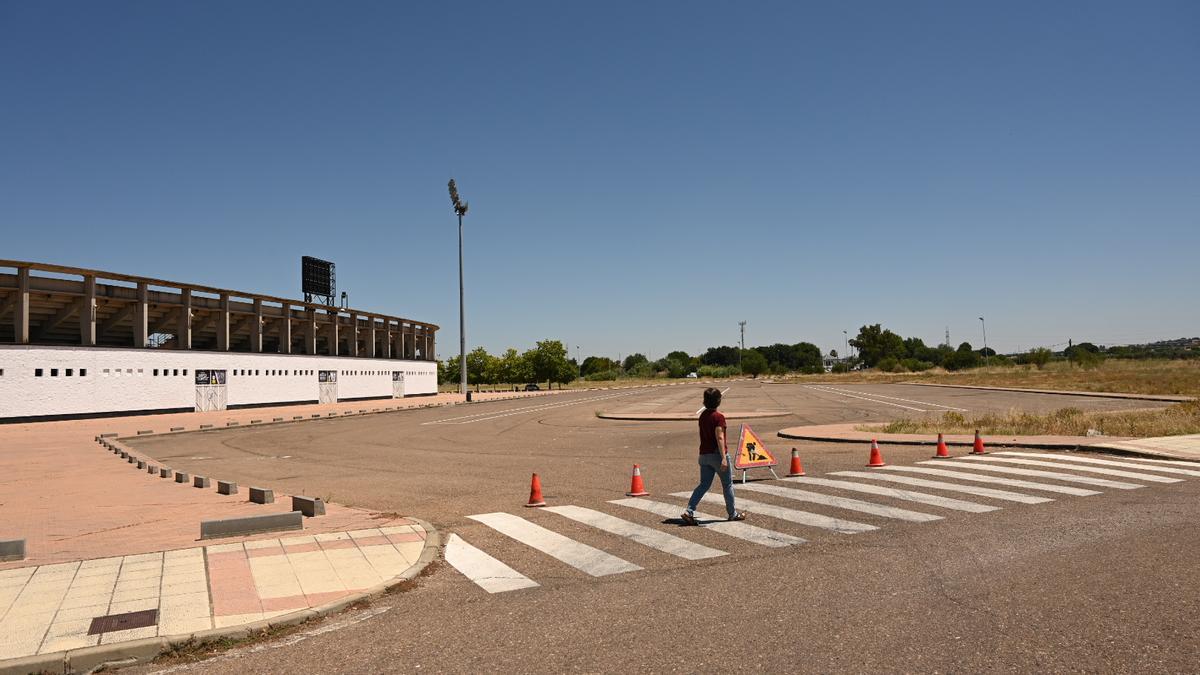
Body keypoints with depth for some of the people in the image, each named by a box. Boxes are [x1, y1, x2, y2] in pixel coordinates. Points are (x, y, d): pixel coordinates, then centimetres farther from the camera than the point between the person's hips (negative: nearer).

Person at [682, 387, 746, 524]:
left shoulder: (702, 416, 8)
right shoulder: (718, 417, -15)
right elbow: (719, 438, -22)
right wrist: (724, 458, -24)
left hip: (704, 455, 7)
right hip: (717, 454, -7)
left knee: (704, 485, 8)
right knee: (727, 485, 10)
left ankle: (689, 512, -4)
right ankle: (732, 514, 23)